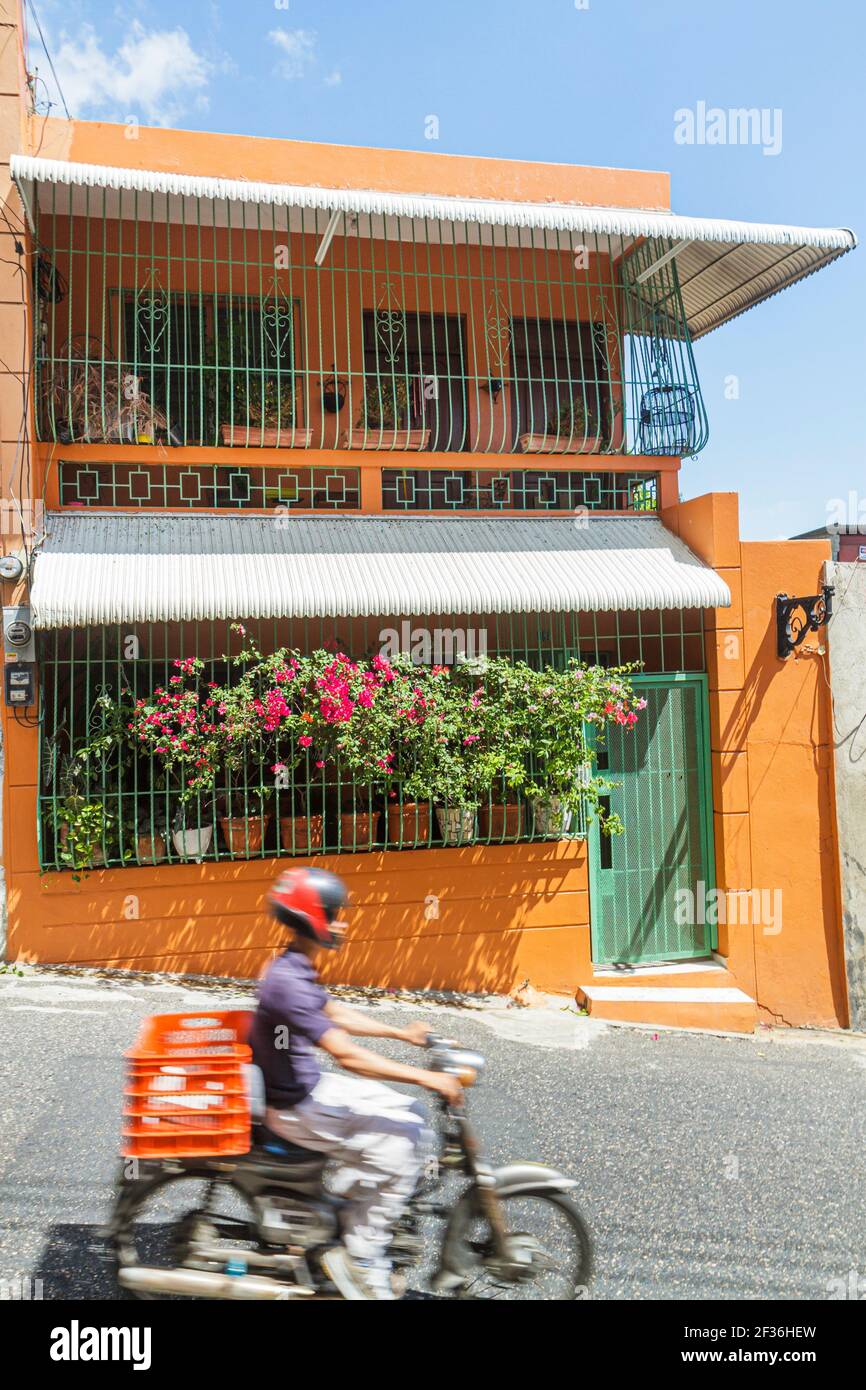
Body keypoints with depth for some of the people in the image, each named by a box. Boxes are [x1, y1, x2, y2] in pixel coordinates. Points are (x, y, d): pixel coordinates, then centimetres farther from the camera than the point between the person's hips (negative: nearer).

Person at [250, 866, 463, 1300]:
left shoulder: (297, 969, 3)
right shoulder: (286, 982, -28)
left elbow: (338, 1015, 17)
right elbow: (347, 1055, -32)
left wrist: (402, 1033, 15)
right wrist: (425, 1077, -29)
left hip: (312, 1086, 9)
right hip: (296, 1109, -9)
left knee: (410, 1115, 8)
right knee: (399, 1139, -15)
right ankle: (359, 1258, -3)